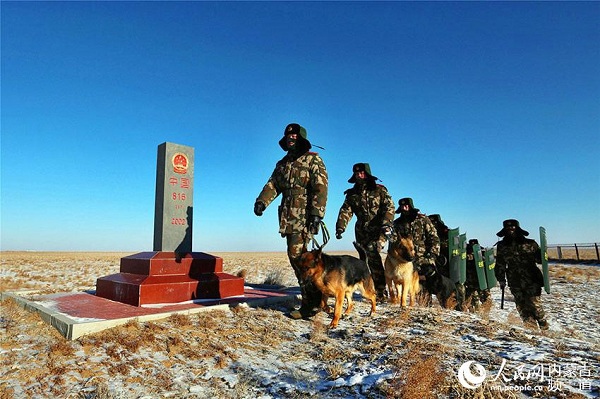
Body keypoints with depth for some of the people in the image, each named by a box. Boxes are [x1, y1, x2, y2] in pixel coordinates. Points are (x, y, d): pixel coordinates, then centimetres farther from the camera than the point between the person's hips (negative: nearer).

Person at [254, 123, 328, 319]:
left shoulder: (313, 160, 0)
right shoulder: (282, 163, 22)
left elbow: (320, 189, -10)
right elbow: (273, 184, 11)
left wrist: (317, 214, -21)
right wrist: (262, 201, -8)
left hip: (304, 217, -7)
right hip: (288, 218, 7)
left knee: (297, 255, -14)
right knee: (296, 257, 6)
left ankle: (310, 304, -4)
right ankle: (315, 299, 17)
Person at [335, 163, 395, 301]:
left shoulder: (380, 190, -1)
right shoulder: (351, 193, 9)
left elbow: (389, 206, -11)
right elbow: (345, 210, 1)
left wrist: (386, 224, -27)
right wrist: (340, 227, -14)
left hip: (378, 229, -5)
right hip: (361, 230, 5)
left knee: (372, 252, -22)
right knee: (365, 258, 6)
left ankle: (380, 291, -16)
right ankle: (370, 289, 18)